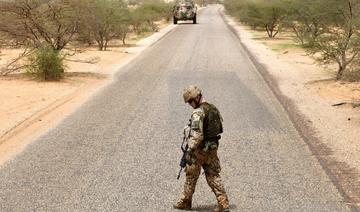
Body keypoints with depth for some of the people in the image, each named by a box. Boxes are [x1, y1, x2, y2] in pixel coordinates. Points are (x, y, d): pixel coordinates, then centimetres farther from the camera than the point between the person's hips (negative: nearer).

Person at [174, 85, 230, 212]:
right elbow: (219, 129, 16)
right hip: (213, 148, 7)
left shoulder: (198, 113, -19)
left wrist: (190, 150, -24)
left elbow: (196, 135, -26)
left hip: (200, 149, -7)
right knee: (213, 176, 8)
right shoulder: (214, 109, 8)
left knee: (191, 177, 9)